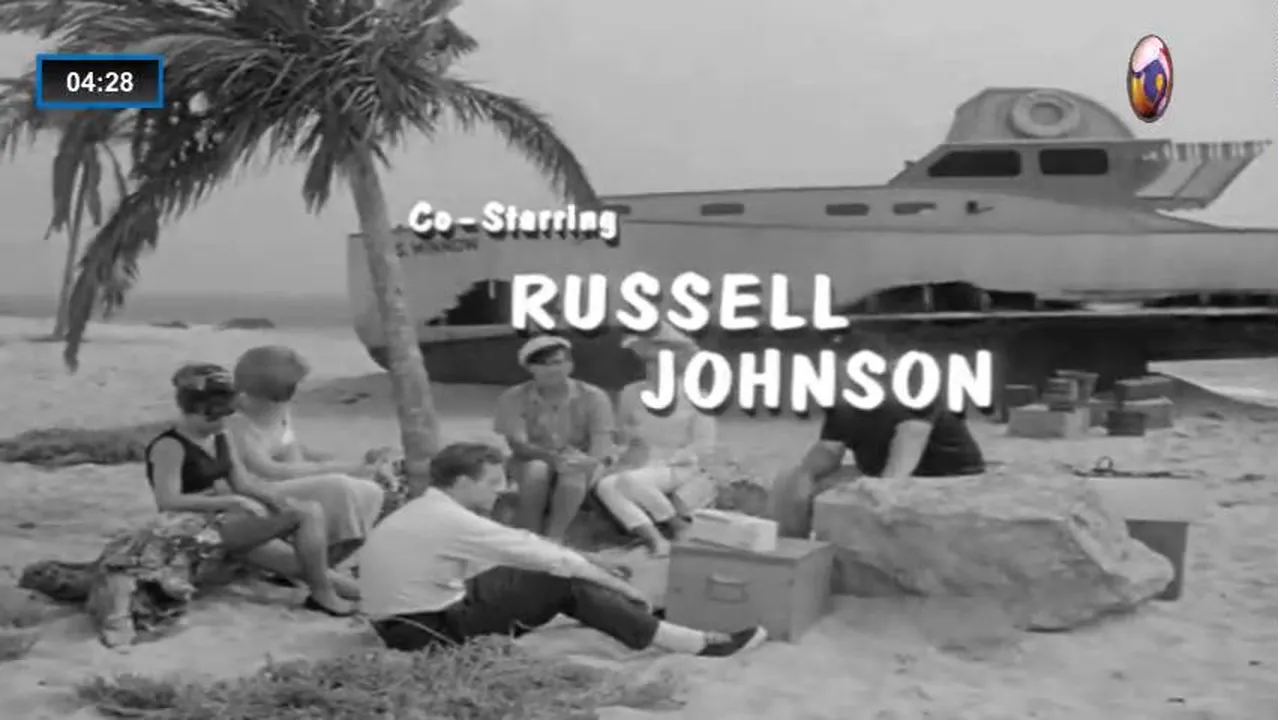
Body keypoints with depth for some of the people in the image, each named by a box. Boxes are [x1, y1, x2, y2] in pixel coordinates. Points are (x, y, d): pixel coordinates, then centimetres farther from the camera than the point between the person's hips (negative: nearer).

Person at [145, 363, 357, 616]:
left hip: (227, 519, 9)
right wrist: (232, 501, -28)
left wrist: (274, 497, -10)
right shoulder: (169, 447, -14)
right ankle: (323, 593, -9)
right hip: (200, 528, -9)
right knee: (307, 514, -19)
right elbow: (168, 502, -24)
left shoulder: (219, 438, 12)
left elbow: (242, 482, 11)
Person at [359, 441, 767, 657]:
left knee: (552, 570, 5)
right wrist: (611, 581, -8)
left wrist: (595, 571, 7)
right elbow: (542, 555, -17)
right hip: (425, 632, -9)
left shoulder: (428, 514, 9)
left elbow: (521, 552, 11)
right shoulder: (450, 521, -21)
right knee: (564, 582, -15)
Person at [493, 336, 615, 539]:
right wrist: (551, 457, -40)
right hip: (533, 460, 0)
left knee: (574, 472, -35)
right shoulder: (514, 398, -11)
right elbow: (518, 444, -19)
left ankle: (552, 540, -26)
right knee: (536, 469, -35)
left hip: (578, 463, 0)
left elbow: (602, 442, -16)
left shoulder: (593, 396, -10)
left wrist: (590, 460, -41)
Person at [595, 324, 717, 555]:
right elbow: (618, 436, 15)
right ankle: (655, 539, -37)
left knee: (630, 480, -34)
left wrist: (663, 458, -13)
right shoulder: (632, 393, 7)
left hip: (678, 468, -3)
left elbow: (704, 445, -3)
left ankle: (679, 526, -13)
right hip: (636, 464, 4)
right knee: (605, 485, -30)